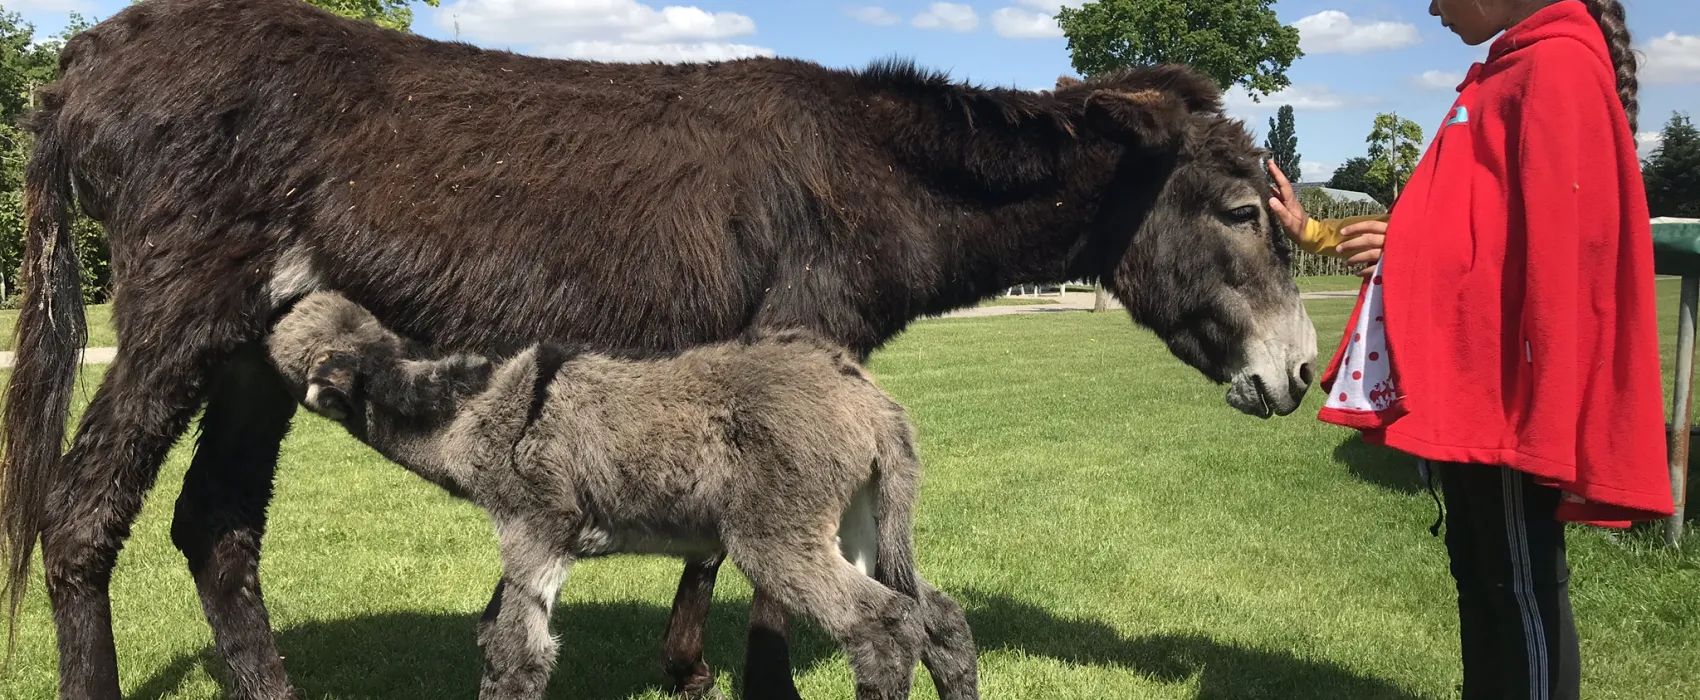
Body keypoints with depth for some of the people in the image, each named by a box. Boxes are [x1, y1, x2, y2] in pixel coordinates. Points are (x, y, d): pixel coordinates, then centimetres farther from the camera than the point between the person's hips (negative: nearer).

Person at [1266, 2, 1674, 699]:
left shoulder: (1556, 66, -11)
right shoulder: (1506, 75, 20)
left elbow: (1558, 245, -19)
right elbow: (1455, 224, 23)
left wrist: (1541, 407, -21)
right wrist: (1316, 234, 21)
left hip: (1506, 391, -10)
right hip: (1466, 386, 10)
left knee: (1522, 583, -1)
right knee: (1479, 573, 16)